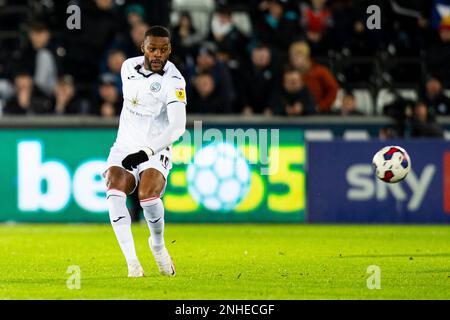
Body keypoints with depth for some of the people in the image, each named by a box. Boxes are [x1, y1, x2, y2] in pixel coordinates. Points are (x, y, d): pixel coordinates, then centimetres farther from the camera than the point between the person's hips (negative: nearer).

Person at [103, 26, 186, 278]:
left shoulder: (173, 81, -13)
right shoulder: (129, 67, 5)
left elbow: (177, 127, -24)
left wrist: (146, 152, -32)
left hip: (154, 153, -4)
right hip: (124, 150, 4)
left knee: (148, 195, -31)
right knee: (115, 194, -27)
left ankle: (158, 245, 0)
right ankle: (131, 261, -29)